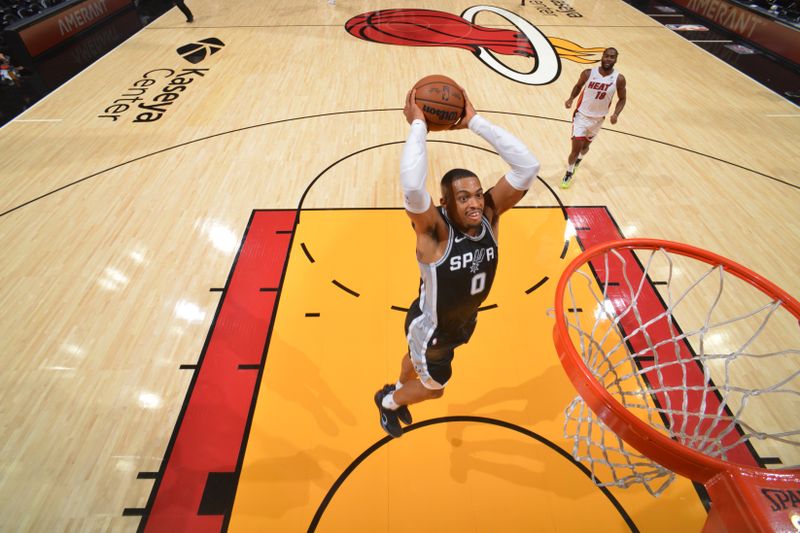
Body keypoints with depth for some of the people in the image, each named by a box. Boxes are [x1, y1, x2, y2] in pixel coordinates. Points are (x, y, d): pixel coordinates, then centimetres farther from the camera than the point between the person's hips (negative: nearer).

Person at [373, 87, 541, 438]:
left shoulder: (489, 215, -20)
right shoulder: (434, 230, -35)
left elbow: (527, 166, -29)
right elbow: (412, 188, -56)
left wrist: (475, 122, -31)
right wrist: (418, 125, -44)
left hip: (465, 322, 6)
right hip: (430, 329, -6)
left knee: (418, 362, 34)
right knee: (433, 388, 21)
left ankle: (397, 391, 69)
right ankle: (387, 401, 54)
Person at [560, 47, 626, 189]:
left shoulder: (619, 79, -11)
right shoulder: (588, 73, -13)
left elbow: (622, 99, 0)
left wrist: (616, 114, -18)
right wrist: (571, 98, -14)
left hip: (598, 119, 2)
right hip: (581, 115, -2)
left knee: (585, 146, 19)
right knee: (576, 148, -8)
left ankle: (578, 159, 54)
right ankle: (569, 173, 16)